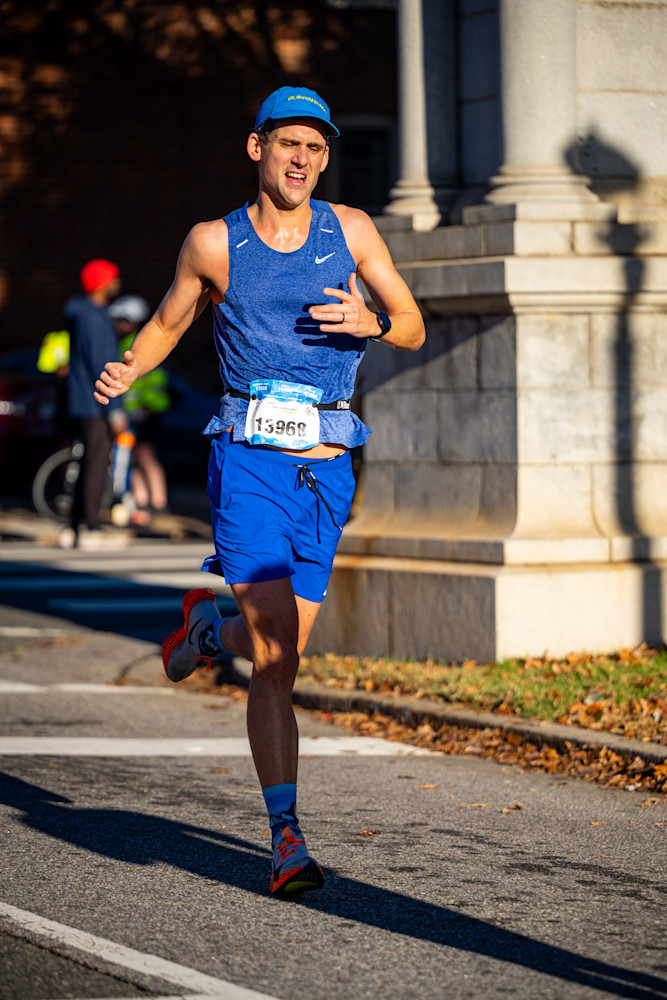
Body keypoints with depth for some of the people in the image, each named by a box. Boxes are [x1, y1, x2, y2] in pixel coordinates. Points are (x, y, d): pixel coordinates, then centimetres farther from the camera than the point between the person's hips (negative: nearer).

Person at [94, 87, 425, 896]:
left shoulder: (349, 230, 7)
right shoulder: (213, 244, 3)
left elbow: (414, 330, 10)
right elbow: (167, 324, 18)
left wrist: (371, 323, -13)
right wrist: (125, 372, -3)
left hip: (326, 471, 3)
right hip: (250, 462, -3)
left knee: (278, 651, 11)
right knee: (275, 661, -14)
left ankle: (211, 626, 47)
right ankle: (286, 838, -9)